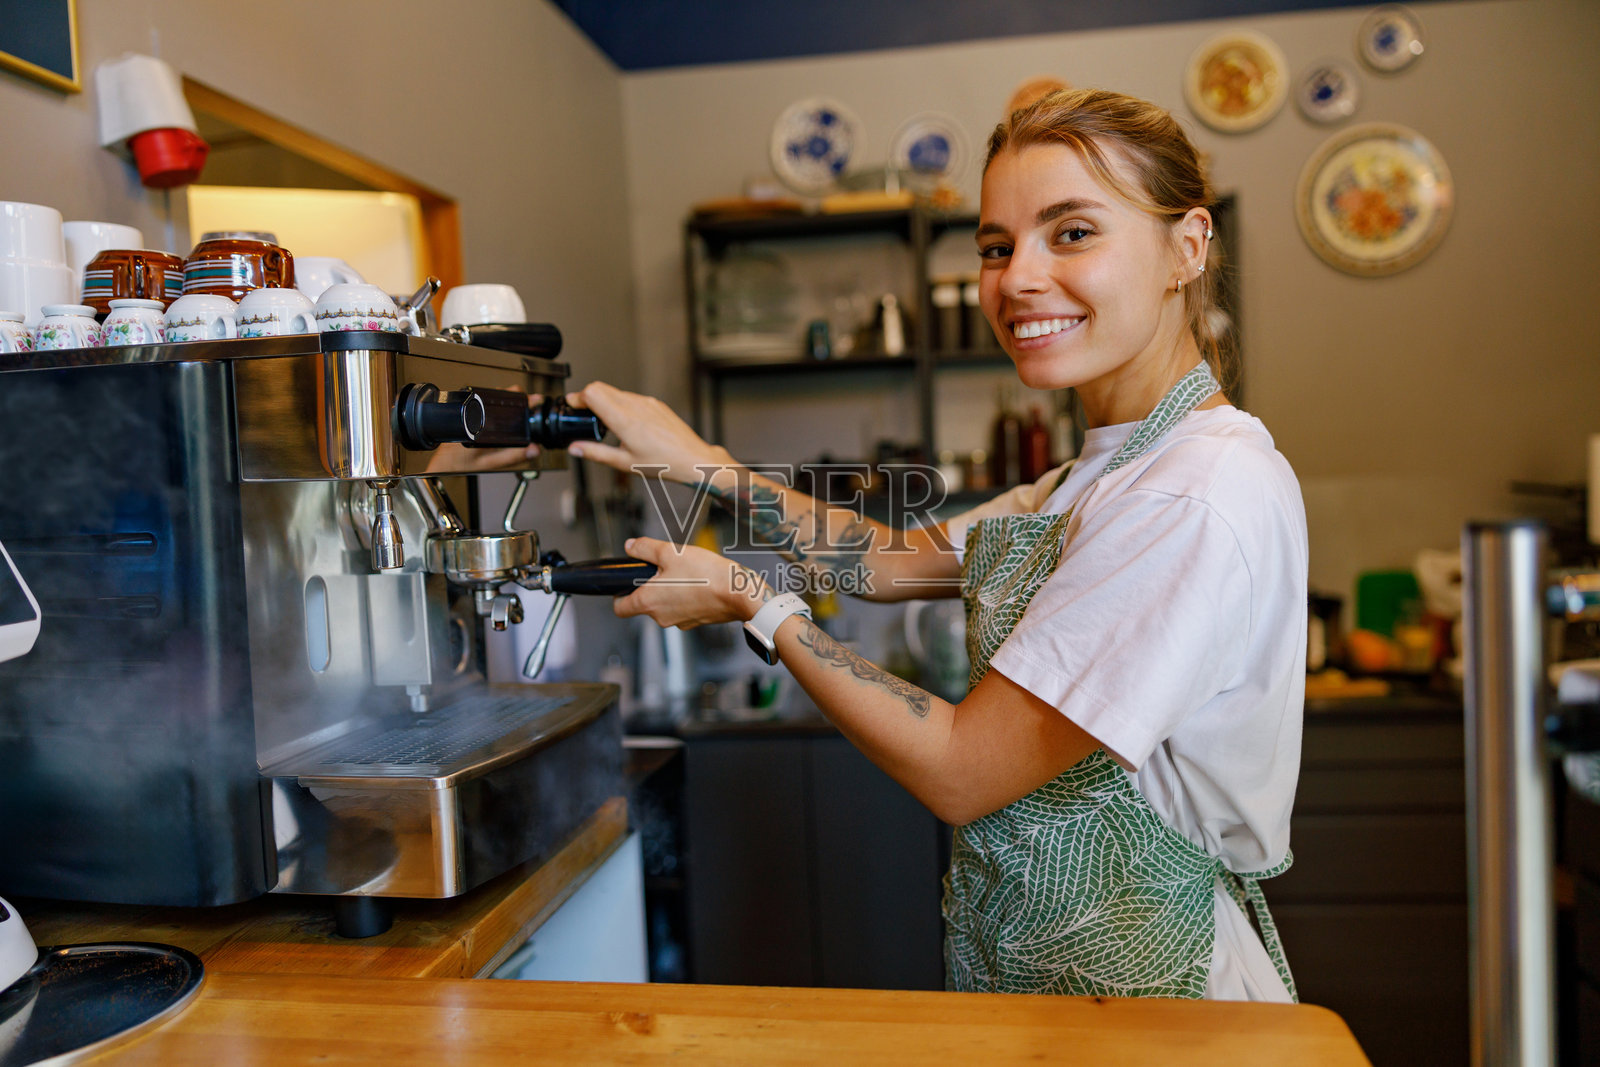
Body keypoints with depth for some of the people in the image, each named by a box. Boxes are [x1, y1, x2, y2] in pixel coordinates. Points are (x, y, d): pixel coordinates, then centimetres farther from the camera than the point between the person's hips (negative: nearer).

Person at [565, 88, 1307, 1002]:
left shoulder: (1212, 498, -26)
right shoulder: (1105, 473, 4)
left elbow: (959, 770, -23)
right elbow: (897, 559, 7)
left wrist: (751, 602, -14)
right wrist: (700, 464, 0)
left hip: (1143, 986, -8)